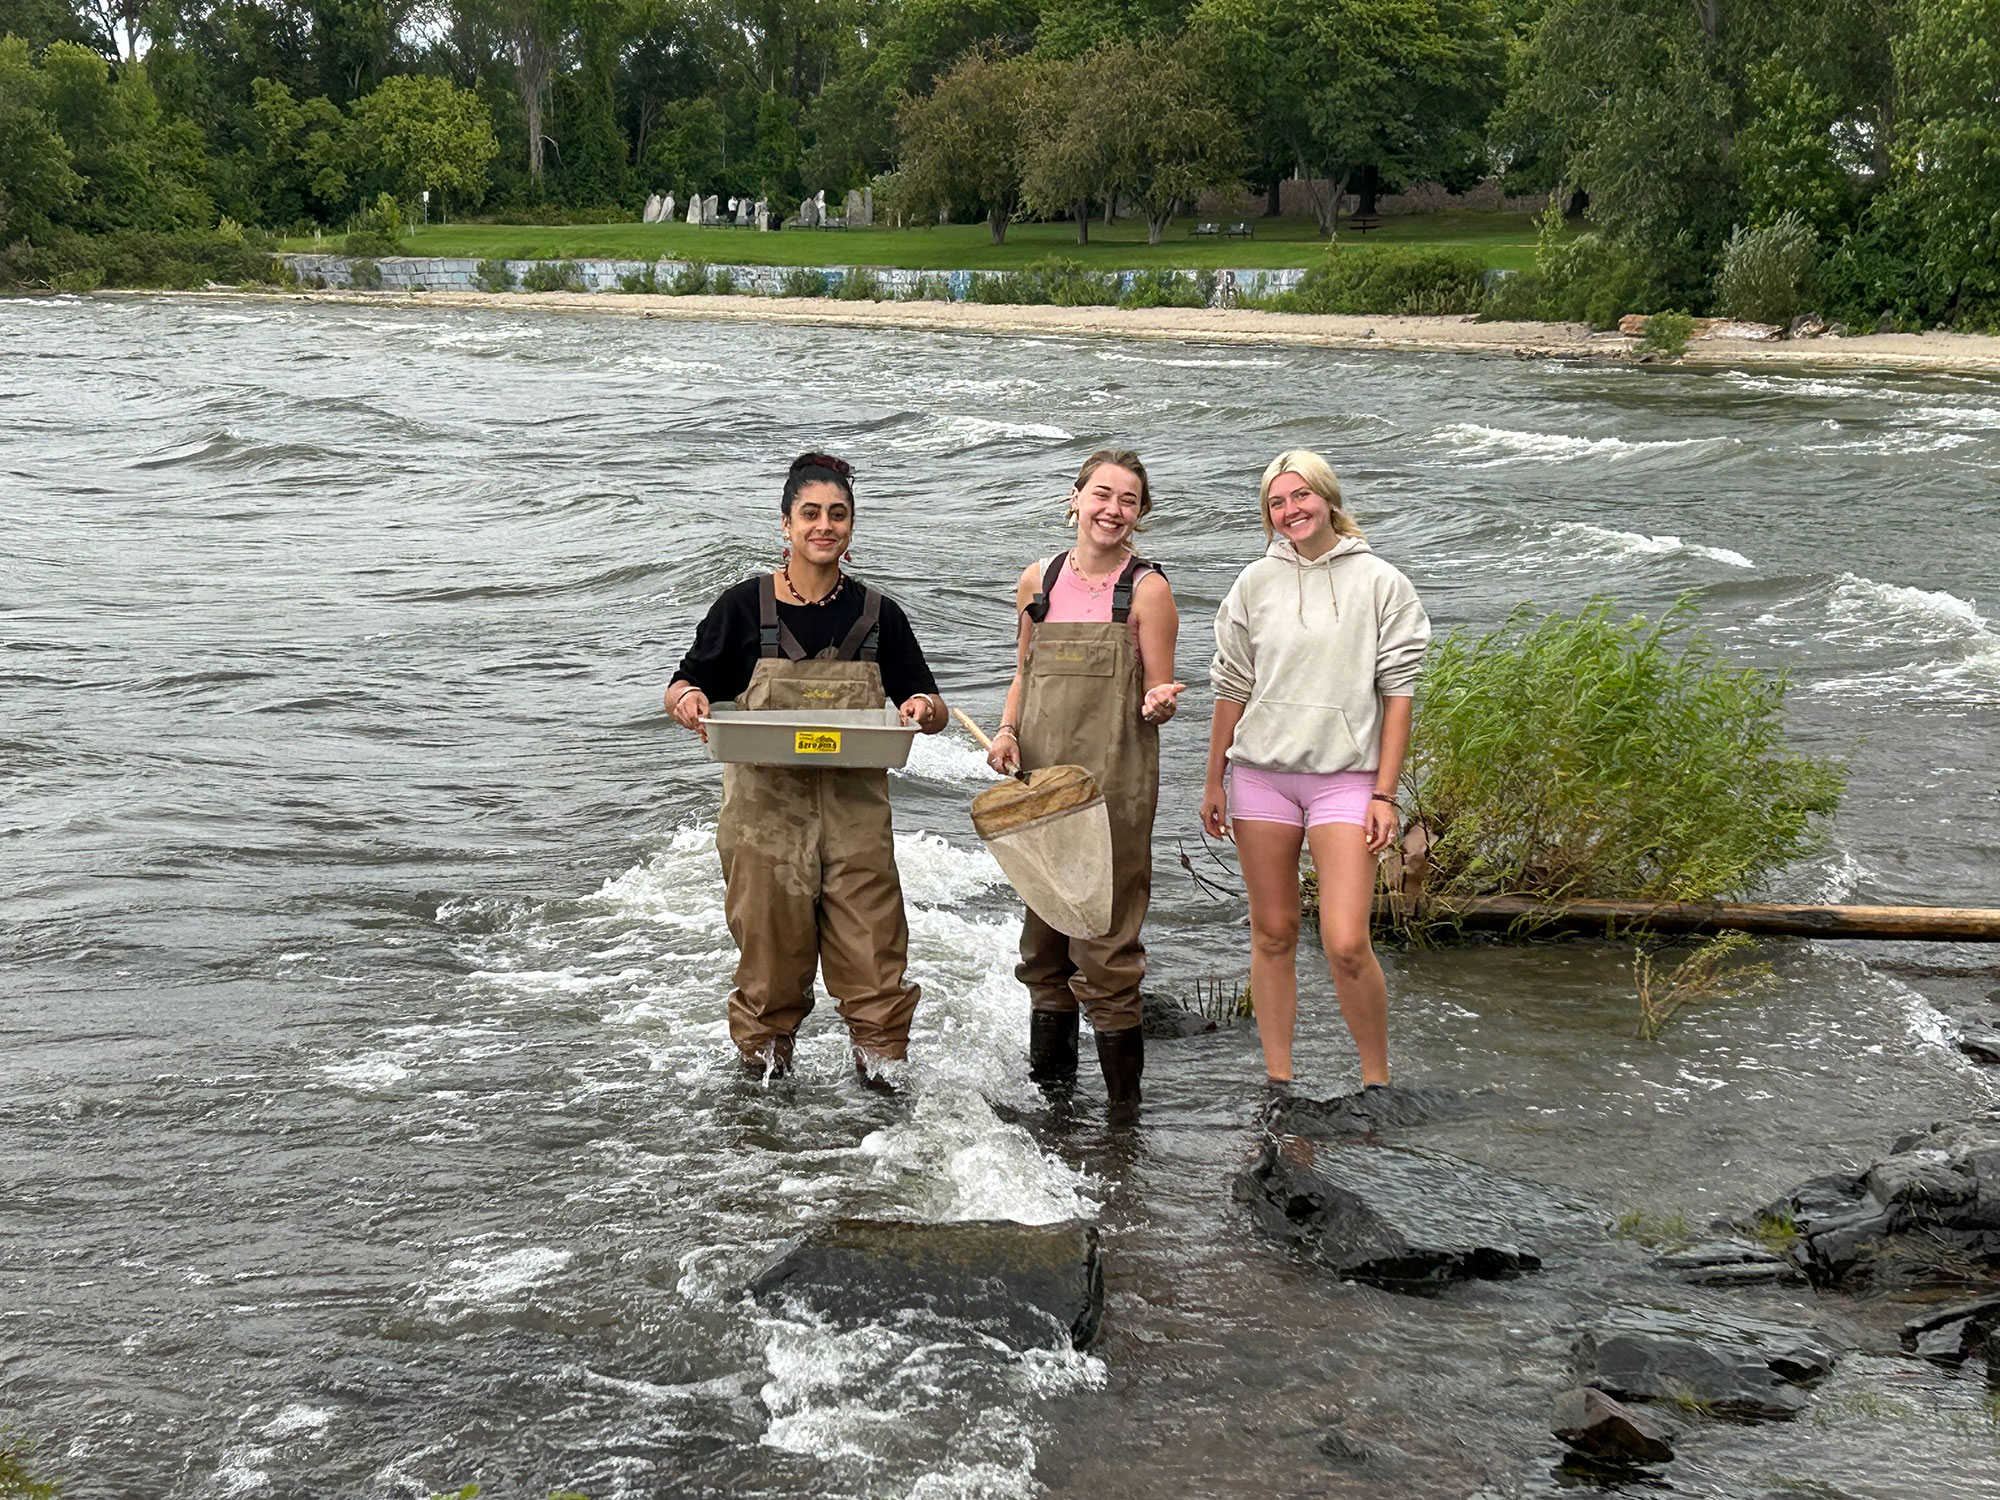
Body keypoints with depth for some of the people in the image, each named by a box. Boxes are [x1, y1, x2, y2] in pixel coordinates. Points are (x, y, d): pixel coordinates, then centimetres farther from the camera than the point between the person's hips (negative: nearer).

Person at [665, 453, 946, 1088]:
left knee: (872, 948, -3)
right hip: (766, 811, -1)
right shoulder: (744, 606, 1)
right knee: (771, 949, 4)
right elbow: (684, 689, 7)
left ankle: (881, 1070, 9)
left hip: (855, 812, 1)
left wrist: (924, 709, -13)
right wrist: (687, 701, -17)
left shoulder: (876, 614, 7)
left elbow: (930, 708, 11)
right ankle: (765, 1074, 20)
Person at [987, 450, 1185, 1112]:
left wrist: (1159, 705, -24)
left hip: (1114, 783, -5)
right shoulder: (1039, 580, 10)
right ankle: (1048, 1083, 25)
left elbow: (1156, 698, -1)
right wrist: (1008, 729, 4)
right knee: (1043, 929, 12)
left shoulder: (1147, 589, -2)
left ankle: (1123, 1101, 1)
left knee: (1106, 936, -7)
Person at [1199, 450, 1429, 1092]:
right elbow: (1232, 688, 12)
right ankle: (1277, 1081, 16)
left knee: (1346, 944, -11)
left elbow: (1397, 692, -1)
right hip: (1261, 773, 3)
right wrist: (1214, 782, 11)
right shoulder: (1257, 582, 7)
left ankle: (1376, 1082, 6)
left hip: (1345, 776, -3)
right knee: (1273, 933, 7)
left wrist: (1385, 794, -6)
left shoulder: (1380, 583, 0)